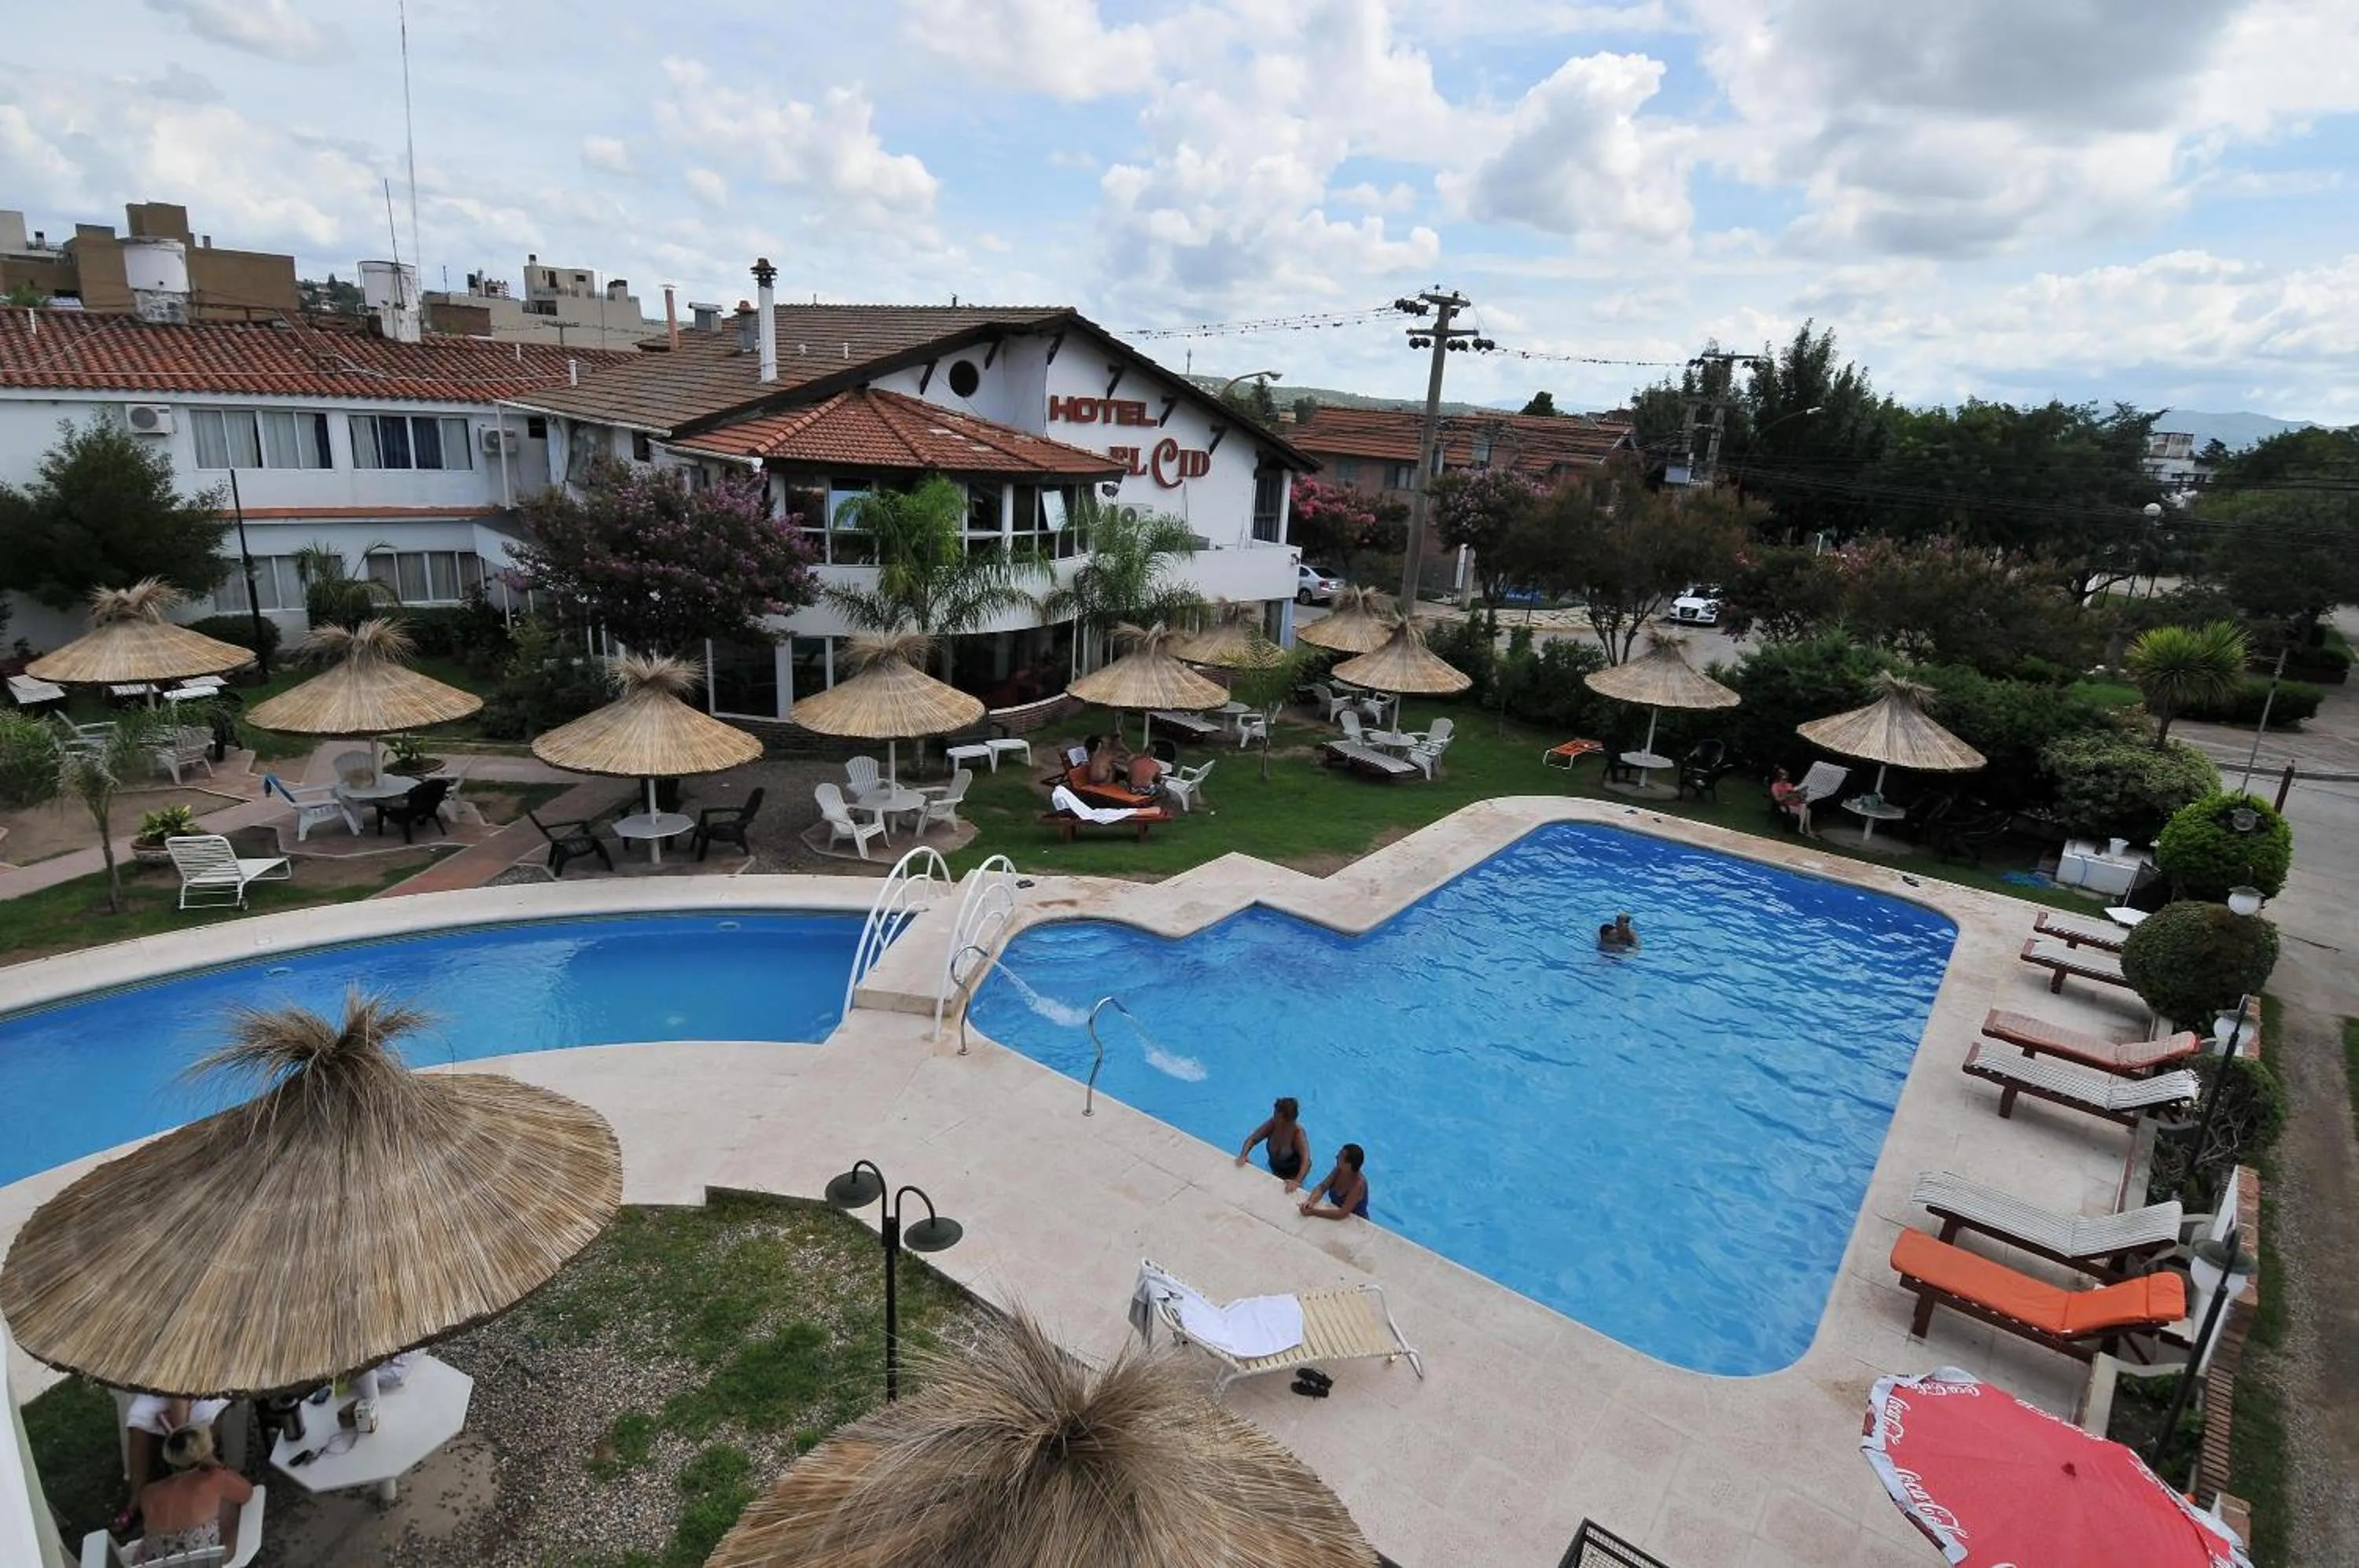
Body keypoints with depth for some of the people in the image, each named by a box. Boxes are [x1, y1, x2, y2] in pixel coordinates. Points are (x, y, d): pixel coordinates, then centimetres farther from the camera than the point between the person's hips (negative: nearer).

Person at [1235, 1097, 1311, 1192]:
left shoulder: (1298, 1133, -37)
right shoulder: (1273, 1124, -25)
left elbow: (1306, 1160, -47)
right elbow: (1252, 1139, -17)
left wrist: (1297, 1181, -61)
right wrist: (1243, 1155, -35)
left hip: (1294, 1173, -4)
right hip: (1275, 1169, 4)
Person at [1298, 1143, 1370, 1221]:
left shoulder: (1359, 1184, -29)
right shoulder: (1339, 1170, -12)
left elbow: (1342, 1213, -33)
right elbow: (1321, 1187, -7)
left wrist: (1313, 1212, -34)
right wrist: (1311, 1201, -25)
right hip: (1336, 1219, 6)